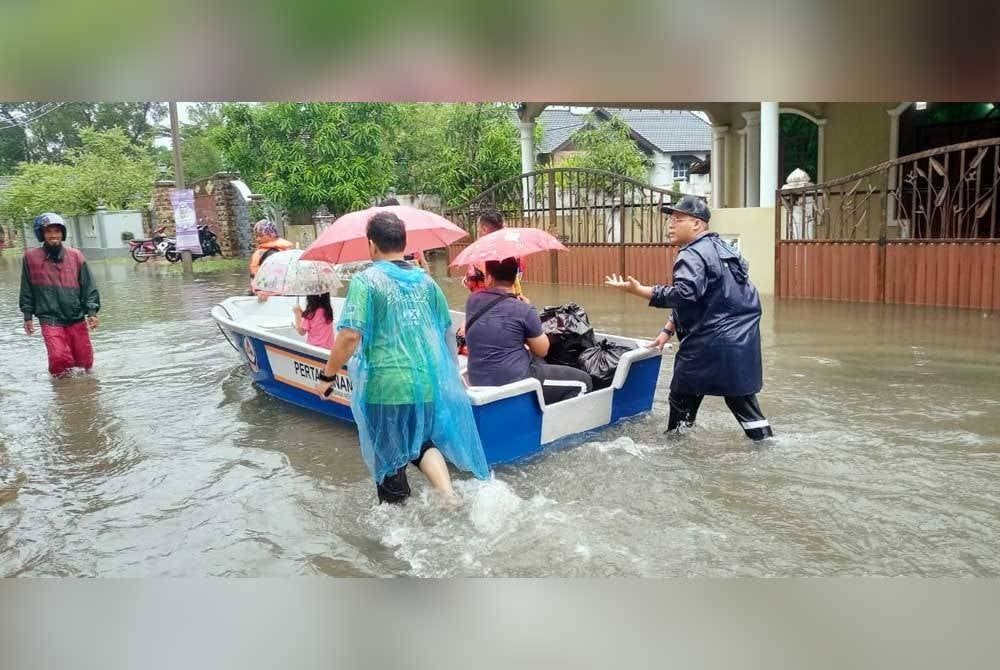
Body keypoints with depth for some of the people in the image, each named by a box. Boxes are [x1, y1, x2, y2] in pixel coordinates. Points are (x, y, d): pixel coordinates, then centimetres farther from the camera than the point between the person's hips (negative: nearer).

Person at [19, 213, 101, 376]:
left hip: (77, 318, 2)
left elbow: (89, 286, 3)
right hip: (49, 319, -2)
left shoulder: (75, 255, 2)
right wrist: (28, 316, 7)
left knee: (85, 360, 7)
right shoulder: (31, 257, 1)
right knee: (59, 357, -13)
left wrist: (92, 312, -3)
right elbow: (27, 289, 8)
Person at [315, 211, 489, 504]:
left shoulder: (366, 280, -9)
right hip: (429, 382, 5)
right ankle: (449, 495, 3)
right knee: (424, 441, 23)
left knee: (389, 459, 12)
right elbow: (445, 329, 14)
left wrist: (327, 375, -5)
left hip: (386, 386, -5)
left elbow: (350, 336, -18)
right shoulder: (425, 279, 7)